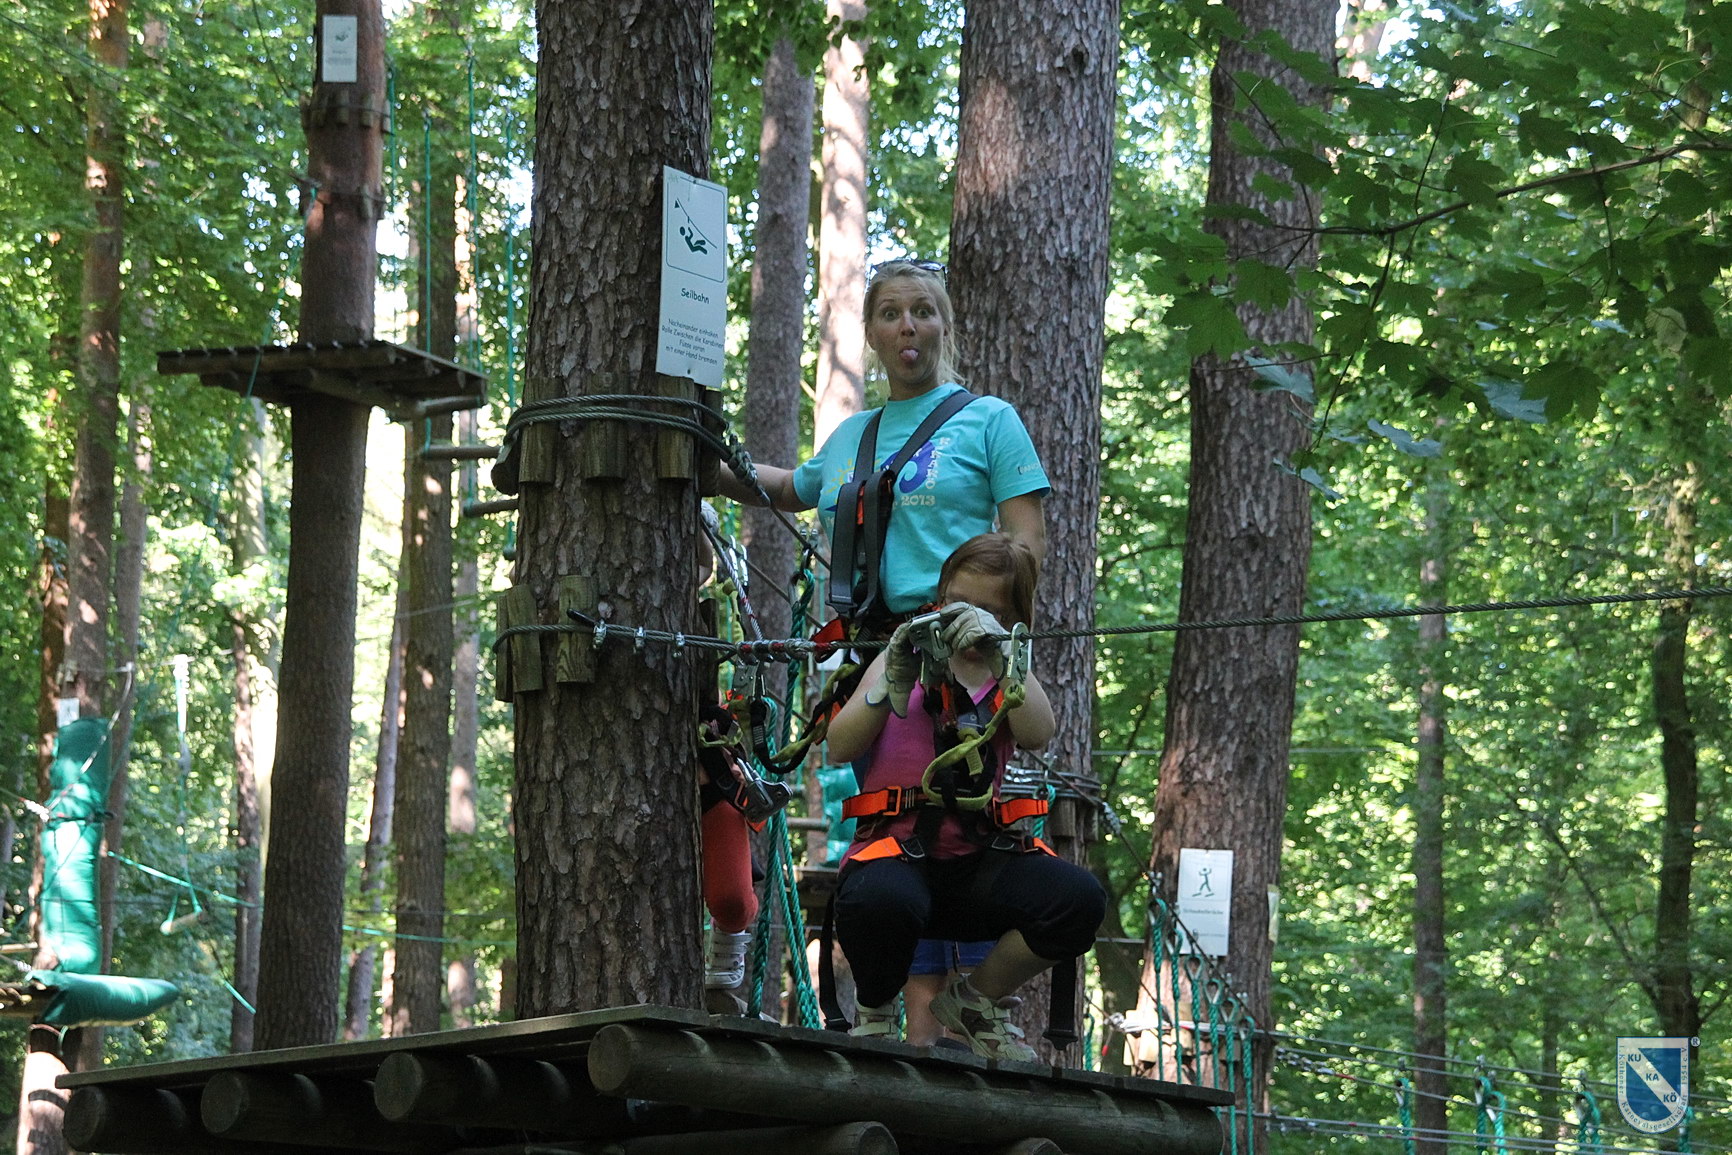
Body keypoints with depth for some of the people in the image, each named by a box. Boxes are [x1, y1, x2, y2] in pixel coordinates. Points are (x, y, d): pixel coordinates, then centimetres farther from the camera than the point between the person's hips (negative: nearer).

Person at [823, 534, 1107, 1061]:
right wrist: (892, 687, -14)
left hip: (981, 856, 2)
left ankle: (975, 999, 1)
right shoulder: (904, 658, 15)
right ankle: (874, 1009, -4)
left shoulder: (1010, 675, 17)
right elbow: (839, 749, 2)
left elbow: (1037, 736, -8)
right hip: (898, 842, -2)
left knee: (1079, 898, -28)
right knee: (879, 899, -40)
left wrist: (1001, 657, -23)